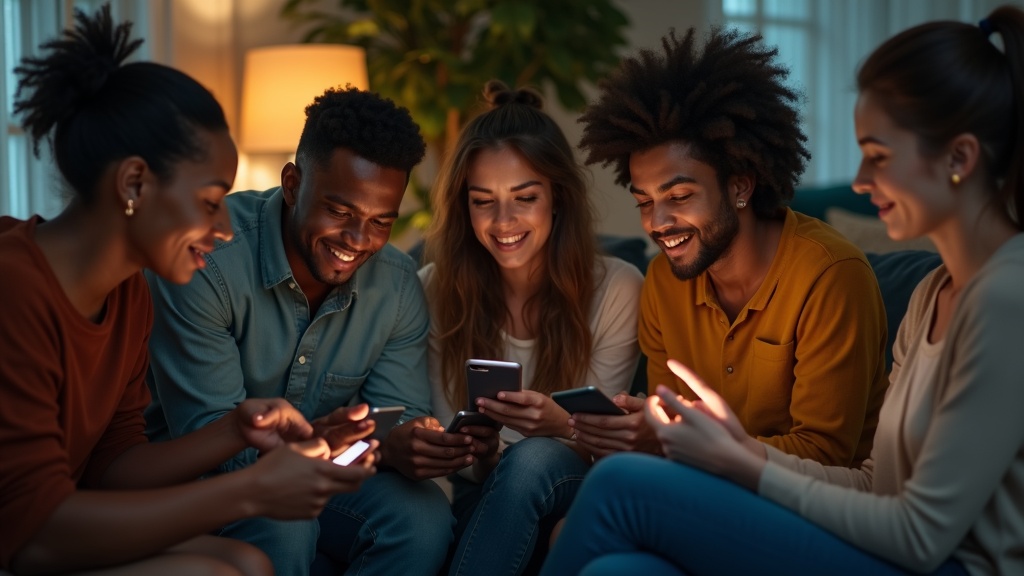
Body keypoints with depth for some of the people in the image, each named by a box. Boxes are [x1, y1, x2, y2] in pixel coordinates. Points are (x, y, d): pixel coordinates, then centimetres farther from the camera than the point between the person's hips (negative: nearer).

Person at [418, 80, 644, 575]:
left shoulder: (616, 288, -7)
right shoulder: (436, 288, -1)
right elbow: (443, 436, 1)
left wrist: (562, 427, -29)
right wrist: (480, 455, -24)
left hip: (568, 493, 0)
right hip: (476, 497, 1)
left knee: (535, 458, -36)